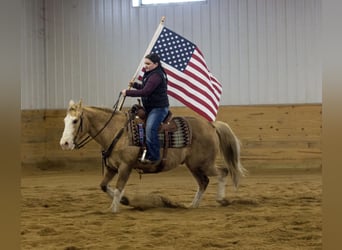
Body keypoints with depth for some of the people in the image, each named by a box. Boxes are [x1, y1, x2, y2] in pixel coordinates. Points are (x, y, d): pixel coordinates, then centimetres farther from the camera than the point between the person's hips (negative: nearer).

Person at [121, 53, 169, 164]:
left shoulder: (156, 76, -21)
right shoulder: (150, 74, 13)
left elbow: (145, 92, -27)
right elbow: (145, 88, 28)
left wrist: (128, 92, -21)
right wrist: (134, 85, 13)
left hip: (159, 108, -12)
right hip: (150, 107, 12)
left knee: (150, 128, -26)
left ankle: (154, 157, -21)